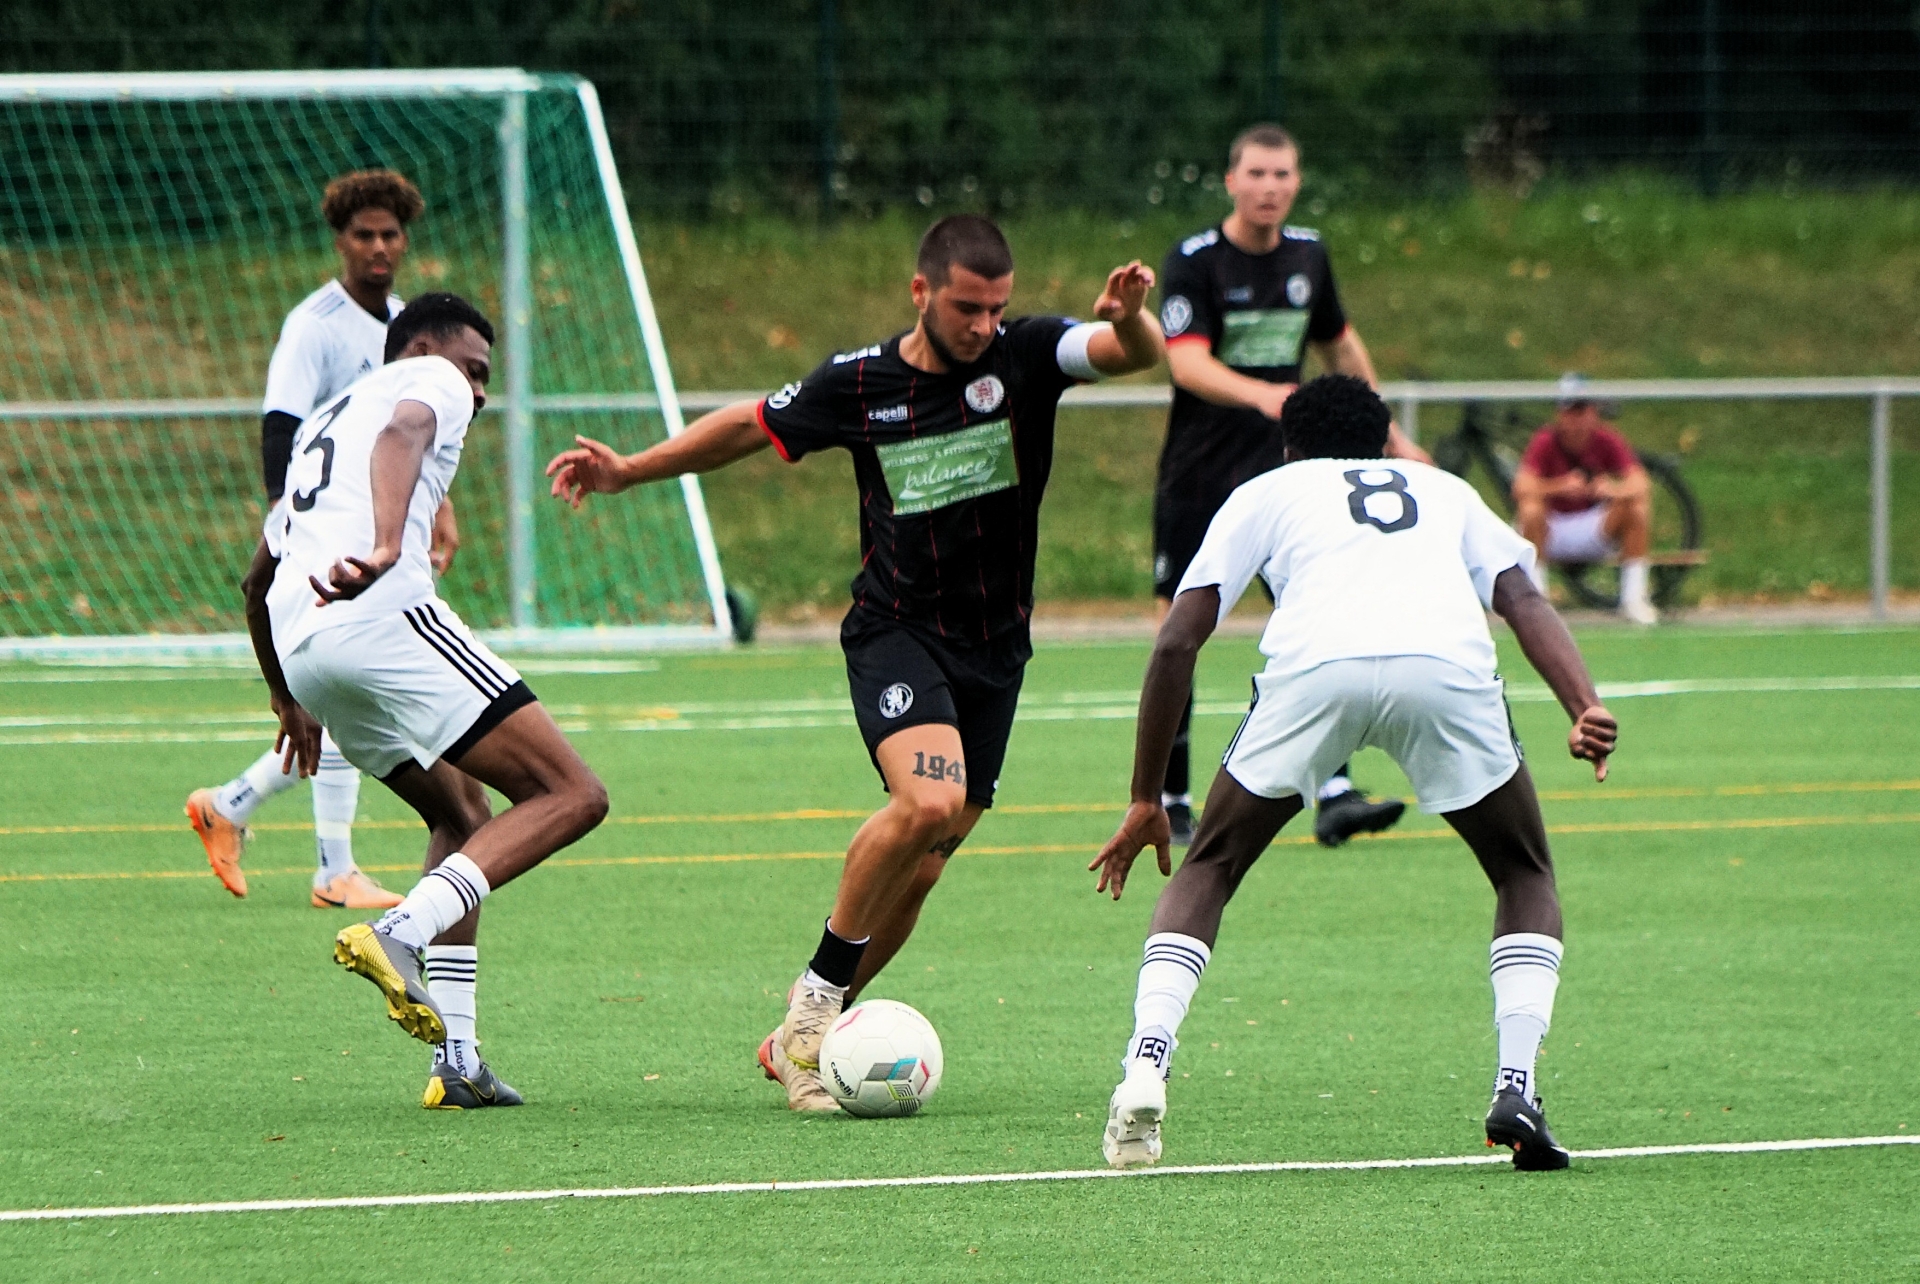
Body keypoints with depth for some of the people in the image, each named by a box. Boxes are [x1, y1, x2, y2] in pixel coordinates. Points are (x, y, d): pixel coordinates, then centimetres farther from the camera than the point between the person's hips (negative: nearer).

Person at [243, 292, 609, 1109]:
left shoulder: (324, 423, 38)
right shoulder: (427, 382, 15)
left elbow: (258, 576, 48)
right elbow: (401, 435, -12)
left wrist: (289, 700, 59)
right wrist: (386, 545, -31)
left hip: (299, 642, 9)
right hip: (382, 615, -9)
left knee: (463, 816, 26)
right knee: (570, 797, -9)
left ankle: (456, 1061, 13)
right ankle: (399, 933, -29)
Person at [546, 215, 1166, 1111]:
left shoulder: (1024, 357, -6)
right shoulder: (858, 384, -5)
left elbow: (1139, 355, -21)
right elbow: (751, 426, 11)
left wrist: (1130, 318, -45)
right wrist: (629, 471, 9)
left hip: (994, 649, 3)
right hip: (896, 632, -3)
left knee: (916, 871, 4)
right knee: (928, 802, -28)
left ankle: (800, 1043, 20)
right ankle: (818, 993, -11)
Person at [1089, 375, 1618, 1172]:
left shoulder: (1267, 493, 33)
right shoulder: (1445, 491, 38)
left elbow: (1177, 640, 22)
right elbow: (1525, 602, 18)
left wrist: (1145, 801, 27)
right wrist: (1585, 708, 4)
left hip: (1313, 664, -1)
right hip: (1448, 662, 1)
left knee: (1209, 868, 21)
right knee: (1524, 874, 24)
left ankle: (1144, 1070, 1)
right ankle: (1516, 1090, 4)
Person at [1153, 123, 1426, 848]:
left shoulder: (1307, 255, 6)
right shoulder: (1193, 262, -10)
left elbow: (1340, 345, 23)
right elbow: (1186, 361, -24)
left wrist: (1389, 436, 26)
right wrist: (1260, 394, -42)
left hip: (1281, 469, 3)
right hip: (1198, 478, -3)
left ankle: (1334, 795, -18)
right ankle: (1171, 800, 16)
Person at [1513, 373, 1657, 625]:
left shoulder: (1607, 442, -8)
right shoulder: (1545, 443, -14)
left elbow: (1640, 485, -20)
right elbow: (1521, 488, -30)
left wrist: (1615, 490, -43)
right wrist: (1561, 486, -47)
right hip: (1551, 534, -2)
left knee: (1637, 507, -22)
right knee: (1530, 508, -33)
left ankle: (1633, 596, -17)